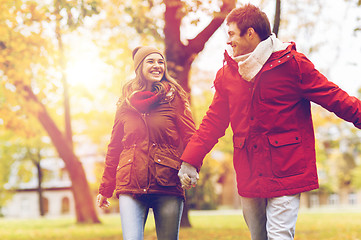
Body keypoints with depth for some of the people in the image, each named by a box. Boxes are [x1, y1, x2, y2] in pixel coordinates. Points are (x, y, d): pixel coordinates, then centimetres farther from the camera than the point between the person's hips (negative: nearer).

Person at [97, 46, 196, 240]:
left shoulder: (174, 98, 8)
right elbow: (114, 148, 19)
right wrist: (105, 189, 20)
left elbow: (190, 137, 1)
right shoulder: (126, 103, 13)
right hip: (131, 185, 1)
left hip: (168, 186, -1)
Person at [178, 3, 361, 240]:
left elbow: (335, 99, -4)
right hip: (249, 175, 5)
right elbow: (214, 121, 11)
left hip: (285, 170, -5)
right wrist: (190, 161, 5)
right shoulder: (227, 73, 9)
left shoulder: (292, 63, -4)